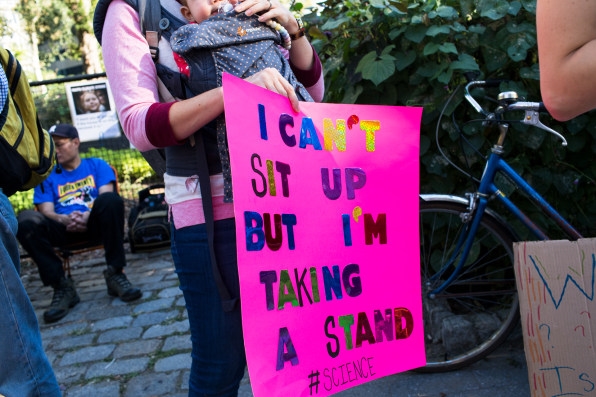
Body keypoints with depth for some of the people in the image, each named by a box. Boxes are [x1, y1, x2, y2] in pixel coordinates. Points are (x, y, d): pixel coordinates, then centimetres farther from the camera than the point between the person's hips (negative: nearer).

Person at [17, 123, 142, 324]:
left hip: (95, 224, -2)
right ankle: (62, 287, -22)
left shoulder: (97, 165, 18)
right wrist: (65, 219, -18)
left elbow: (106, 198, 1)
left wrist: (88, 216, -21)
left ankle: (115, 273, -25)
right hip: (64, 228, 2)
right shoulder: (48, 177, 22)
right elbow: (46, 211, 7)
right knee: (26, 221, -28)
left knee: (110, 200, -34)